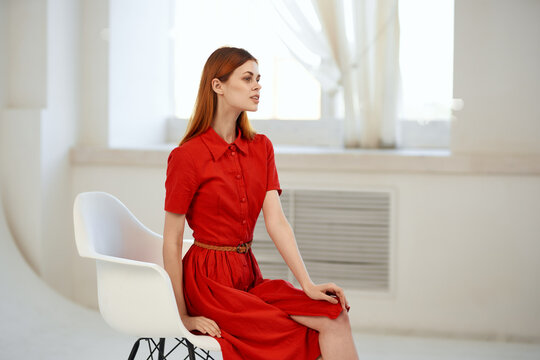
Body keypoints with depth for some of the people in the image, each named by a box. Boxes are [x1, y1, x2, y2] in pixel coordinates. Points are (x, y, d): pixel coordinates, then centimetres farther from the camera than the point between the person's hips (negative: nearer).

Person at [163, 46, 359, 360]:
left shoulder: (261, 148, 8)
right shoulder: (187, 157, -11)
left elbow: (276, 221, 0)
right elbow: (172, 242, -10)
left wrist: (308, 285, -11)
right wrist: (183, 316, -10)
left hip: (249, 275, 6)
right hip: (209, 280, -6)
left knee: (336, 315, -17)